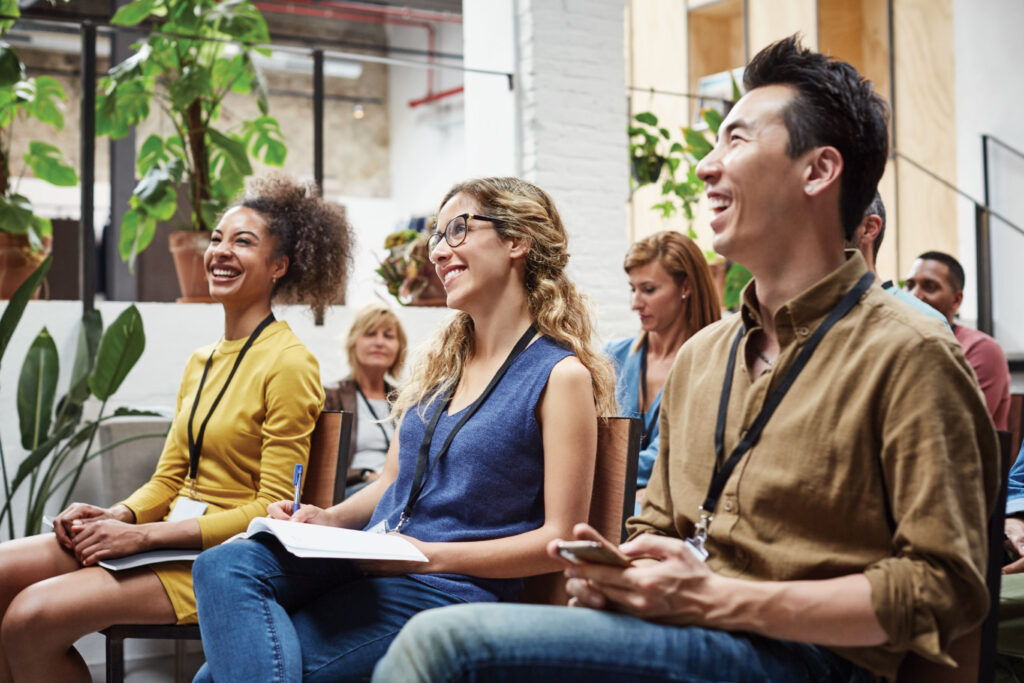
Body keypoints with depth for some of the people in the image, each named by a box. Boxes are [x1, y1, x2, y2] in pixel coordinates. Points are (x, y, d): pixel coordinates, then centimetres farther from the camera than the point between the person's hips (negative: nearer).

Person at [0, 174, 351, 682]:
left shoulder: (288, 363, -11)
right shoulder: (200, 362, 15)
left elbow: (273, 508, -13)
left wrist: (144, 535, -16)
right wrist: (114, 517, -4)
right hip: (175, 534, 8)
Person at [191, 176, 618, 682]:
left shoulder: (561, 375, -7)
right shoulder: (439, 357, 17)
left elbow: (560, 537, -10)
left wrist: (429, 554, -16)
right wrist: (331, 518, 1)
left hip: (450, 588, -7)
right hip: (368, 559, 7)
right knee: (225, 565, -23)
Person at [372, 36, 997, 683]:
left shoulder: (908, 357, -8)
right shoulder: (698, 356, 16)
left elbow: (944, 588, -13)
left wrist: (718, 597, -18)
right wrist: (614, 567, -1)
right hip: (675, 628, 7)